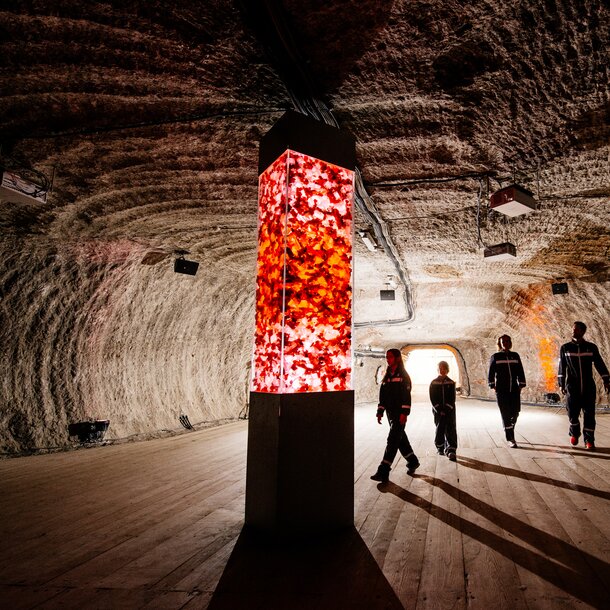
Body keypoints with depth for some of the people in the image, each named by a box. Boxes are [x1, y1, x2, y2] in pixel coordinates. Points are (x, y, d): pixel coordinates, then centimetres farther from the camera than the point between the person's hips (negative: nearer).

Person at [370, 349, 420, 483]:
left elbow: (407, 395, -14)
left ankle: (383, 472, -11)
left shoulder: (403, 375, -7)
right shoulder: (387, 376, 14)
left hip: (400, 414, -8)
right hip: (390, 413, 8)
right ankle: (413, 461, 35)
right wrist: (380, 412, 10)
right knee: (400, 439, 17)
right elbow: (383, 395, 14)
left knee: (392, 441, -10)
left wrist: (404, 413, -21)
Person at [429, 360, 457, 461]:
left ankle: (451, 451, -6)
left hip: (450, 410, 0)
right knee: (439, 429, 5)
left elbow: (452, 398, 0)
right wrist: (440, 410, -9)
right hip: (438, 410, 0)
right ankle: (440, 448, 21)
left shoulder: (451, 383, 3)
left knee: (451, 430, -5)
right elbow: (432, 398, -2)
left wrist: (447, 409, -11)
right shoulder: (433, 383, 2)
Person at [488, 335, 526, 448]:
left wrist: (521, 385, 7)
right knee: (506, 414, -3)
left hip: (514, 390, 3)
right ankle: (510, 439, 3)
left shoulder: (515, 356, 10)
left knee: (515, 412, 4)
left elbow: (520, 372, 13)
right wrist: (493, 386, -2)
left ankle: (509, 430, 32)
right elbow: (491, 373, 3)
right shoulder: (495, 357, 3)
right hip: (501, 391, -3)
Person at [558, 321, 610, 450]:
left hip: (588, 386, 0)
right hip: (572, 386, 0)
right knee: (573, 412, 1)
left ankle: (589, 441, 8)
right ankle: (574, 434, 24)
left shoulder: (591, 347, 2)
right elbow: (562, 367, 4)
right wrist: (561, 384, 2)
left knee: (589, 413, 0)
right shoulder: (565, 348, 2)